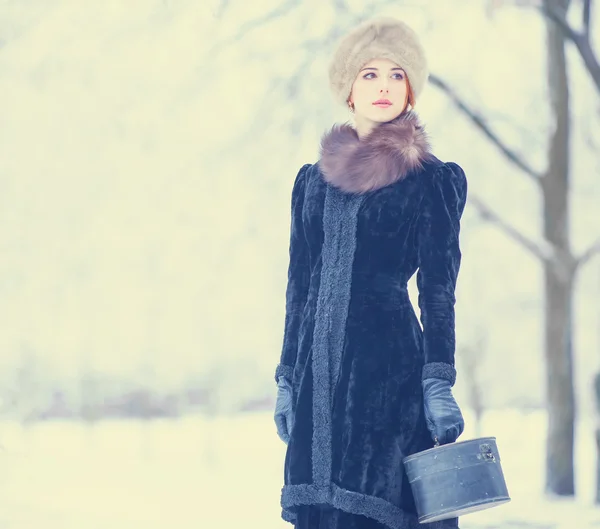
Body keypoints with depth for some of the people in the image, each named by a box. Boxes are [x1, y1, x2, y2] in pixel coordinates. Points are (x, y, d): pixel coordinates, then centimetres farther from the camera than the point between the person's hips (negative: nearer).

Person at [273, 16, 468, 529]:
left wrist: (438, 382, -12)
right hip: (319, 368, 5)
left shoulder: (432, 180, 1)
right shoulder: (315, 179, 15)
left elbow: (437, 291, -4)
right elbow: (300, 285, 16)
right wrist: (287, 379, 12)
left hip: (387, 363, -5)